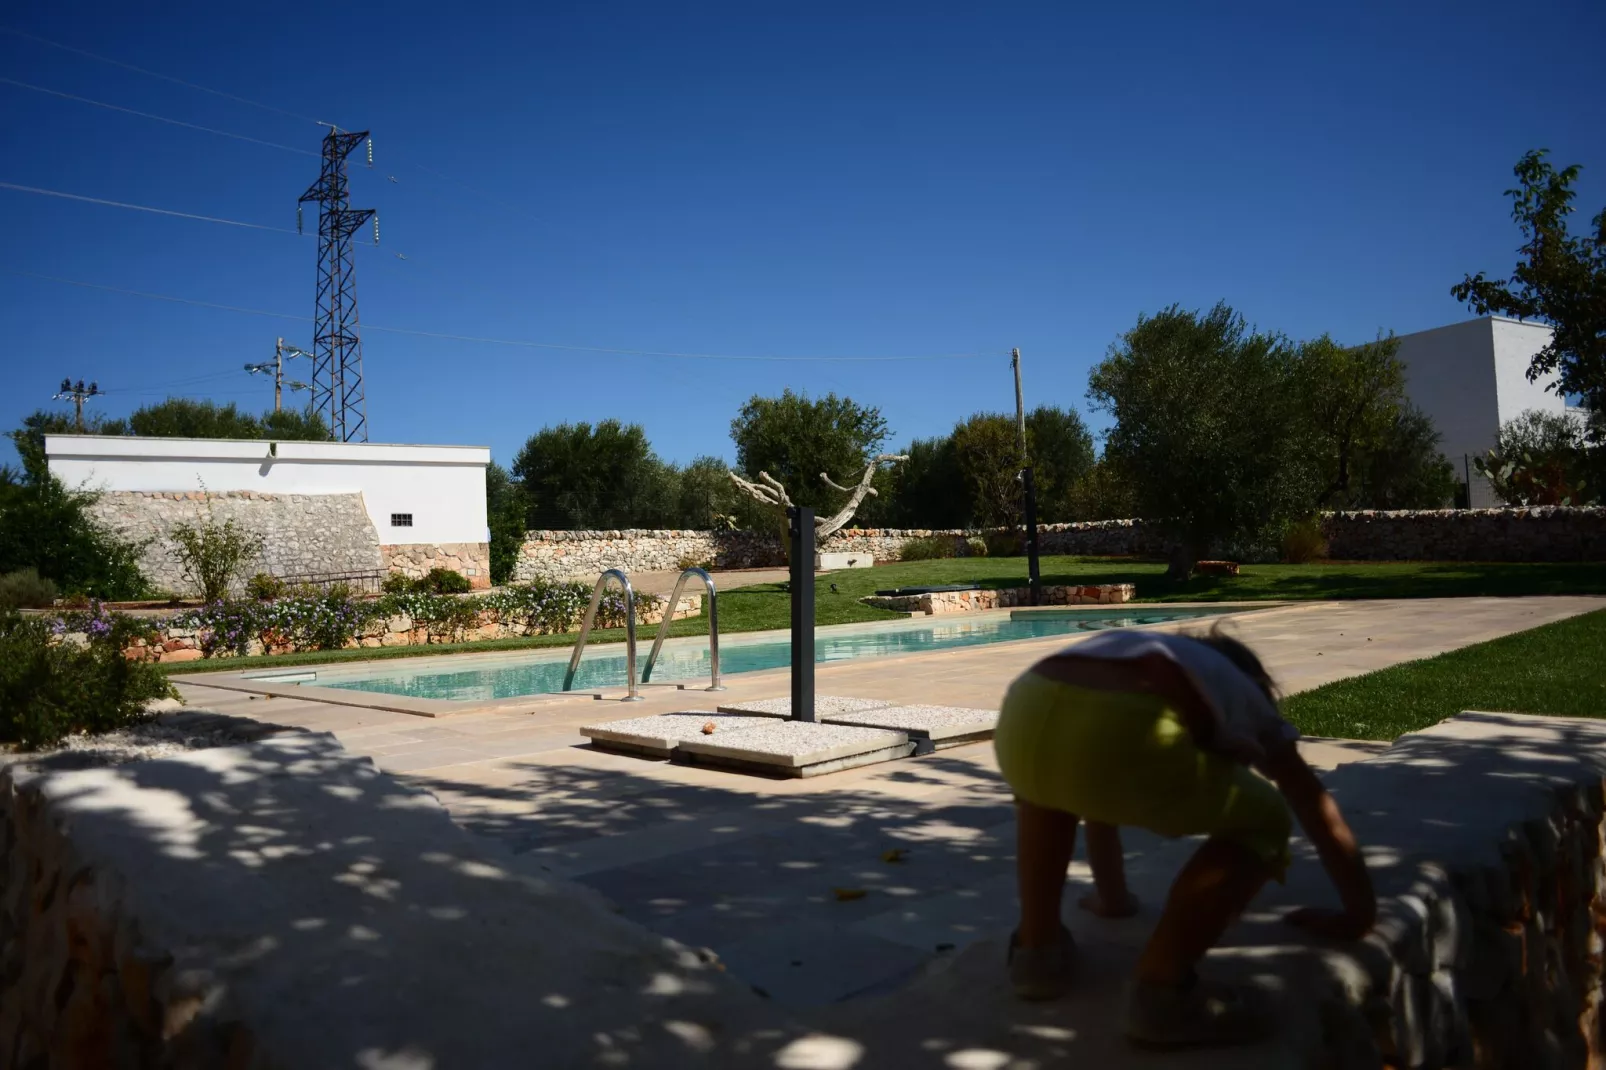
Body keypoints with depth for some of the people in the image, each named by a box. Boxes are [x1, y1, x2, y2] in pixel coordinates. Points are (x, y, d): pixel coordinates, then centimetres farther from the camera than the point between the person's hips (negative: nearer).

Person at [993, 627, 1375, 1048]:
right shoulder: (1244, 696, 38)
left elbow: (1099, 787, 57)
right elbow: (1318, 807, 45)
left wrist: (1111, 895, 70)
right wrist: (1359, 913, 59)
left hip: (1023, 720, 5)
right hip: (1126, 732, -5)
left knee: (1044, 787, 42)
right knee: (1263, 821, 23)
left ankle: (1036, 949, 32)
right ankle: (1161, 989, 14)